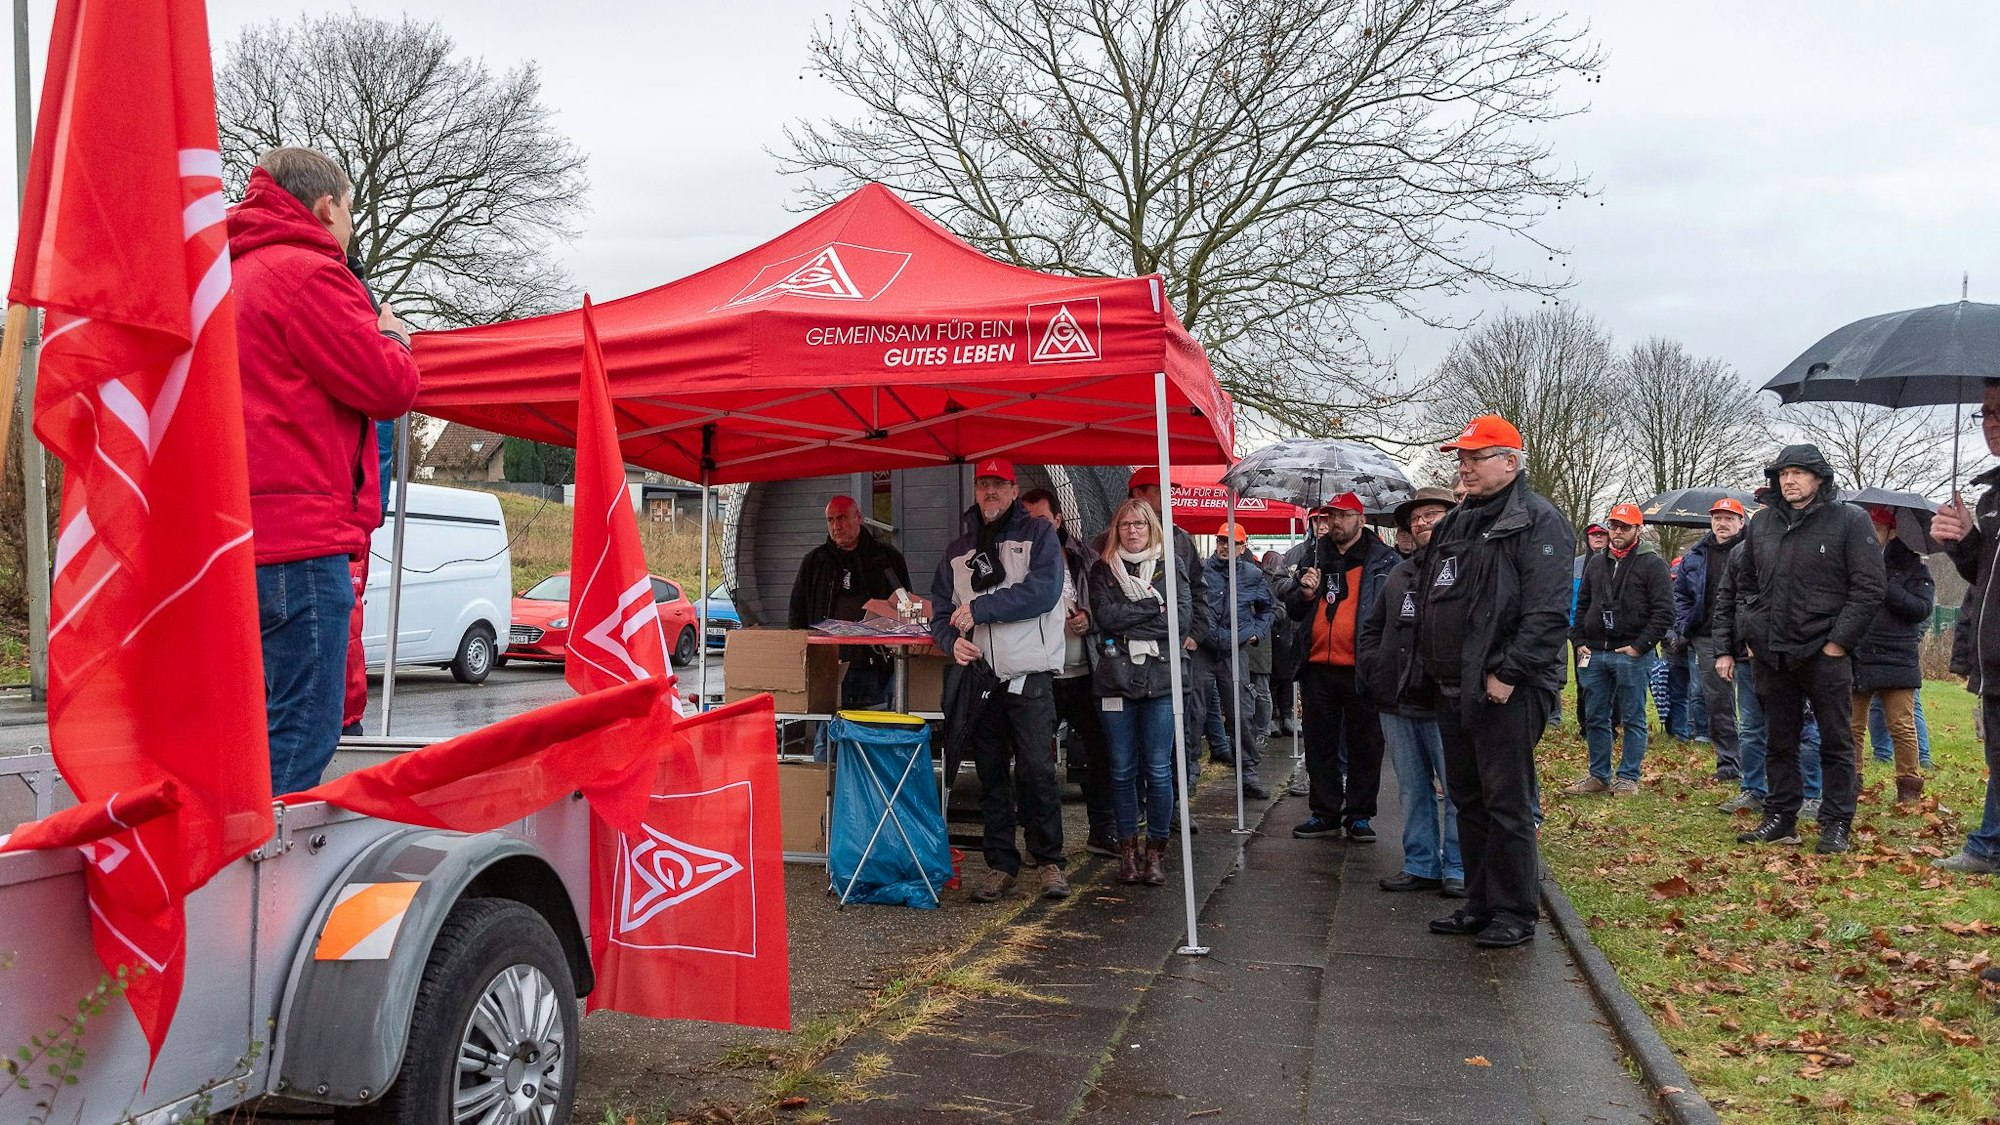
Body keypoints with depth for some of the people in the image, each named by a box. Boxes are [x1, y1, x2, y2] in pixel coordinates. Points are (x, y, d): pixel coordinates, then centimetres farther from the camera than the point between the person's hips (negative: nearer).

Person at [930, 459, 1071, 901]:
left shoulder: (1038, 534, 2)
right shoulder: (958, 549, 16)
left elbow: (1042, 592, -14)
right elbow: (941, 610, 15)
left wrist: (978, 608, -13)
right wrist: (954, 639, -8)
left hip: (1030, 675, -4)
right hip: (980, 676, 4)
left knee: (1036, 770, -7)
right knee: (990, 774, 8)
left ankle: (1049, 861, 7)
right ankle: (1000, 864, 16)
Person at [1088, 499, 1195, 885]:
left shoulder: (1170, 565, 8)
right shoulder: (1103, 569, 10)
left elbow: (1183, 618, -4)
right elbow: (1104, 615, -6)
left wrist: (1128, 619, -7)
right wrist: (1154, 607, -8)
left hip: (1161, 678, -1)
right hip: (1115, 677, 1)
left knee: (1158, 768, 0)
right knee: (1122, 769, 6)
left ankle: (1156, 849, 11)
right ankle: (1128, 847, 16)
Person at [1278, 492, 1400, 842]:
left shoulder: (1385, 561, 1)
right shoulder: (1315, 558, 13)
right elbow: (1292, 610, 19)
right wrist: (1304, 594, -3)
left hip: (1362, 669, -4)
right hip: (1318, 668, 4)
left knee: (1364, 746, 6)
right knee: (1320, 745, 11)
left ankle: (1359, 815, 17)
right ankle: (1324, 814, 21)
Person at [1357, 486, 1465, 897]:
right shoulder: (1399, 575, 17)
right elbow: (1371, 628, 25)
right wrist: (1375, 668, 11)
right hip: (1397, 703, 7)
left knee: (1457, 790, 2)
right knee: (1413, 791, 13)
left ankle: (1459, 868, 11)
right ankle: (1421, 864, 22)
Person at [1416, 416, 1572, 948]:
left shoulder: (1537, 521, -10)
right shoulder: (1454, 523, 17)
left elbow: (1548, 611, -18)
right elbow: (1429, 601, 24)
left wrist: (1508, 673, -21)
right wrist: (1428, 665, 16)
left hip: (1505, 691, -9)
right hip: (1452, 688, 9)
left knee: (1507, 804, -2)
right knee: (1468, 800, 15)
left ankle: (1515, 914, 8)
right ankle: (1479, 904, 25)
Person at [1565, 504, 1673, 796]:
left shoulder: (1652, 564, -3)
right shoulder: (1596, 562, 15)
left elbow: (1664, 612, -9)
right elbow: (1582, 605, 20)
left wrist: (1640, 646, -13)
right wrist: (1579, 641, 9)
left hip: (1632, 655, -5)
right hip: (1595, 653, 6)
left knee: (1633, 719, 3)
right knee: (1595, 718, 9)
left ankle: (1628, 778, 10)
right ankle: (1599, 775, 18)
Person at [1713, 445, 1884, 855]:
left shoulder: (1850, 520, -4)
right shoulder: (1761, 523, 9)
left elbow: (1867, 589, -8)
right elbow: (1744, 584, 16)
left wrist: (1838, 642, -13)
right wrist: (1749, 634, 8)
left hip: (1825, 653, -4)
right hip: (1772, 655, 5)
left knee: (1835, 741, 4)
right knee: (1779, 741, 12)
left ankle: (1836, 825, 11)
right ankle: (1780, 818, 21)